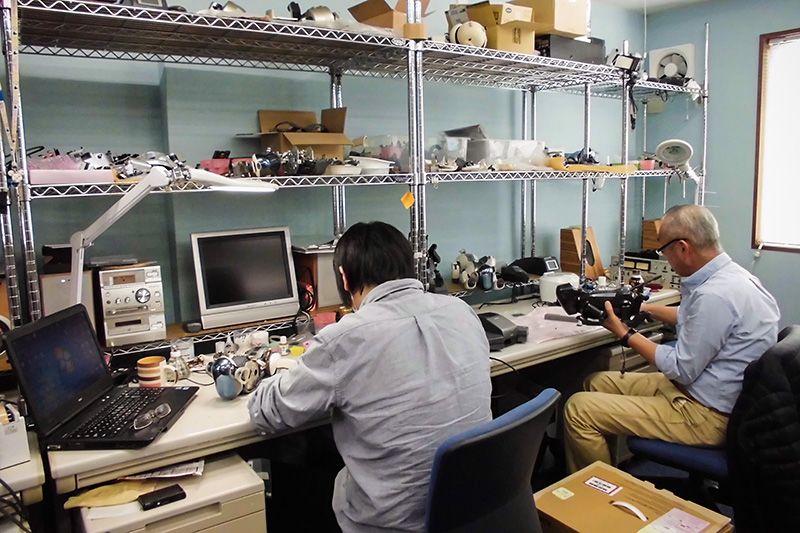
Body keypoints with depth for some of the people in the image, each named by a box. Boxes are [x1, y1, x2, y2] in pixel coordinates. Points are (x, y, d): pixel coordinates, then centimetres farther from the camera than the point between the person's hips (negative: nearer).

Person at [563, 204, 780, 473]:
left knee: (578, 409, -15)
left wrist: (625, 334, -11)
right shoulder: (730, 274, 4)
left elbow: (682, 370, -20)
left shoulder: (714, 295, -28)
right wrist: (644, 308, 22)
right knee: (596, 382, 15)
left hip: (706, 416, -11)